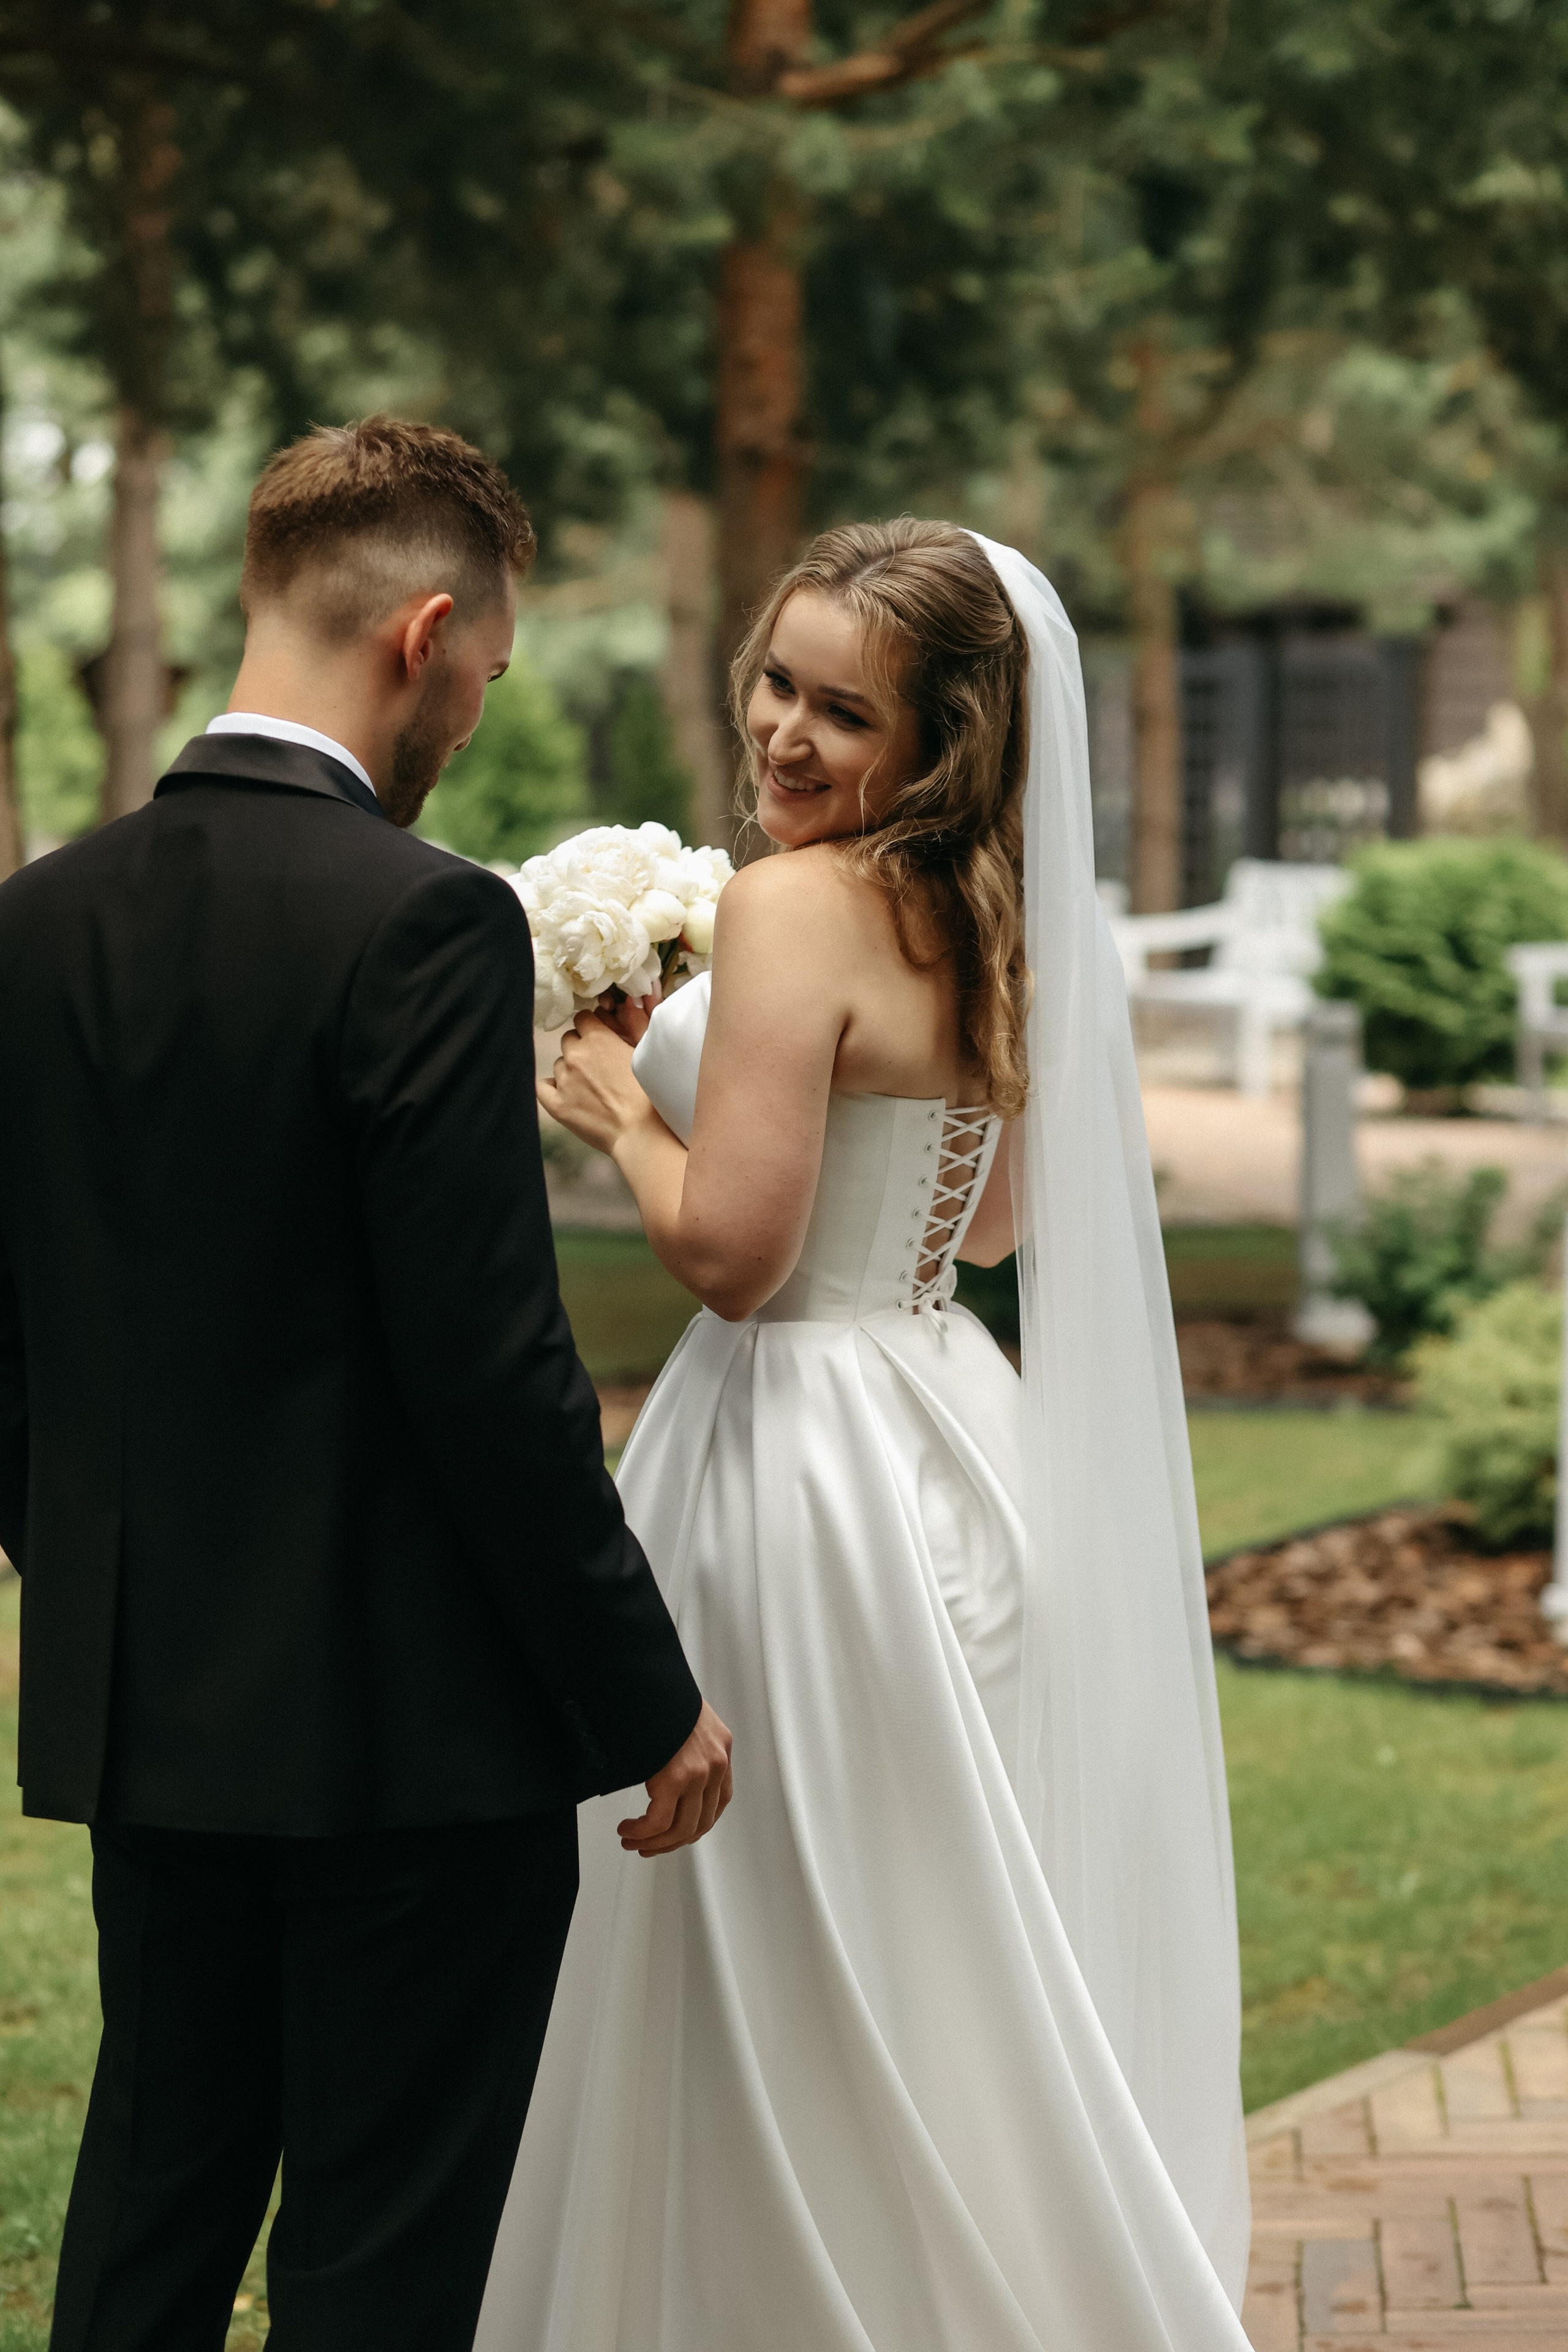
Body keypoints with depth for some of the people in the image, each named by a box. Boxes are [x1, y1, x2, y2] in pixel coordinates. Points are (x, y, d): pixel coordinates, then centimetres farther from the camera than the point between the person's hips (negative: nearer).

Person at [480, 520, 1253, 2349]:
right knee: (933, 1966, 17)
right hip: (946, 1426, 9)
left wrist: (622, 1107, -4)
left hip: (806, 1452, -9)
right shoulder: (986, 921, 9)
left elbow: (730, 1248, -22)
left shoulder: (795, 907, -18)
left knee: (793, 1981, 2)